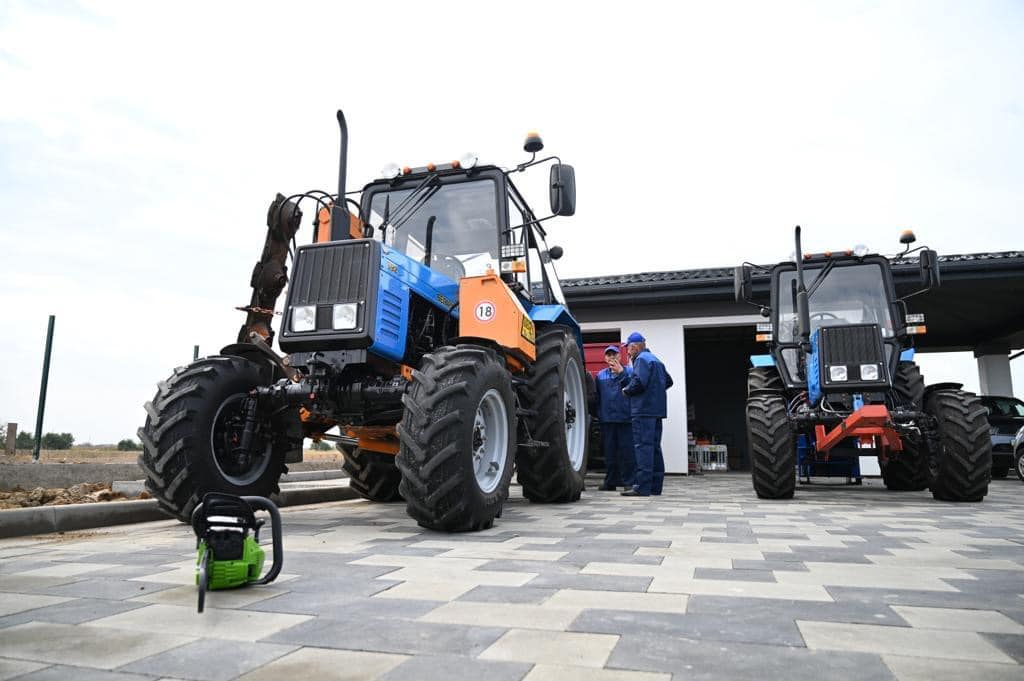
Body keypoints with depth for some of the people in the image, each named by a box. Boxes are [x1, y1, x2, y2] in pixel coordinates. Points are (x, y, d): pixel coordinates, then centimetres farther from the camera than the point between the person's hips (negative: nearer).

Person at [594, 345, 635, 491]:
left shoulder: (629, 371, 4)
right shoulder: (601, 375, 15)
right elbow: (597, 396, 15)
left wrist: (621, 372, -15)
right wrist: (598, 414, 9)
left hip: (625, 418, -3)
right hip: (607, 419, 4)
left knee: (627, 451, -3)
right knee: (609, 451, 9)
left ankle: (628, 481, 3)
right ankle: (610, 481, 17)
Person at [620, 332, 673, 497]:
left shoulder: (641, 359, -8)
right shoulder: (655, 360, 22)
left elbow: (638, 383, -20)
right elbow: (668, 381, 28)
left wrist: (626, 390, -4)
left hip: (644, 410, -10)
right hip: (657, 409, 10)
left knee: (643, 446, -11)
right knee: (654, 447, 12)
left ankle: (642, 486, -14)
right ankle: (655, 486, 17)